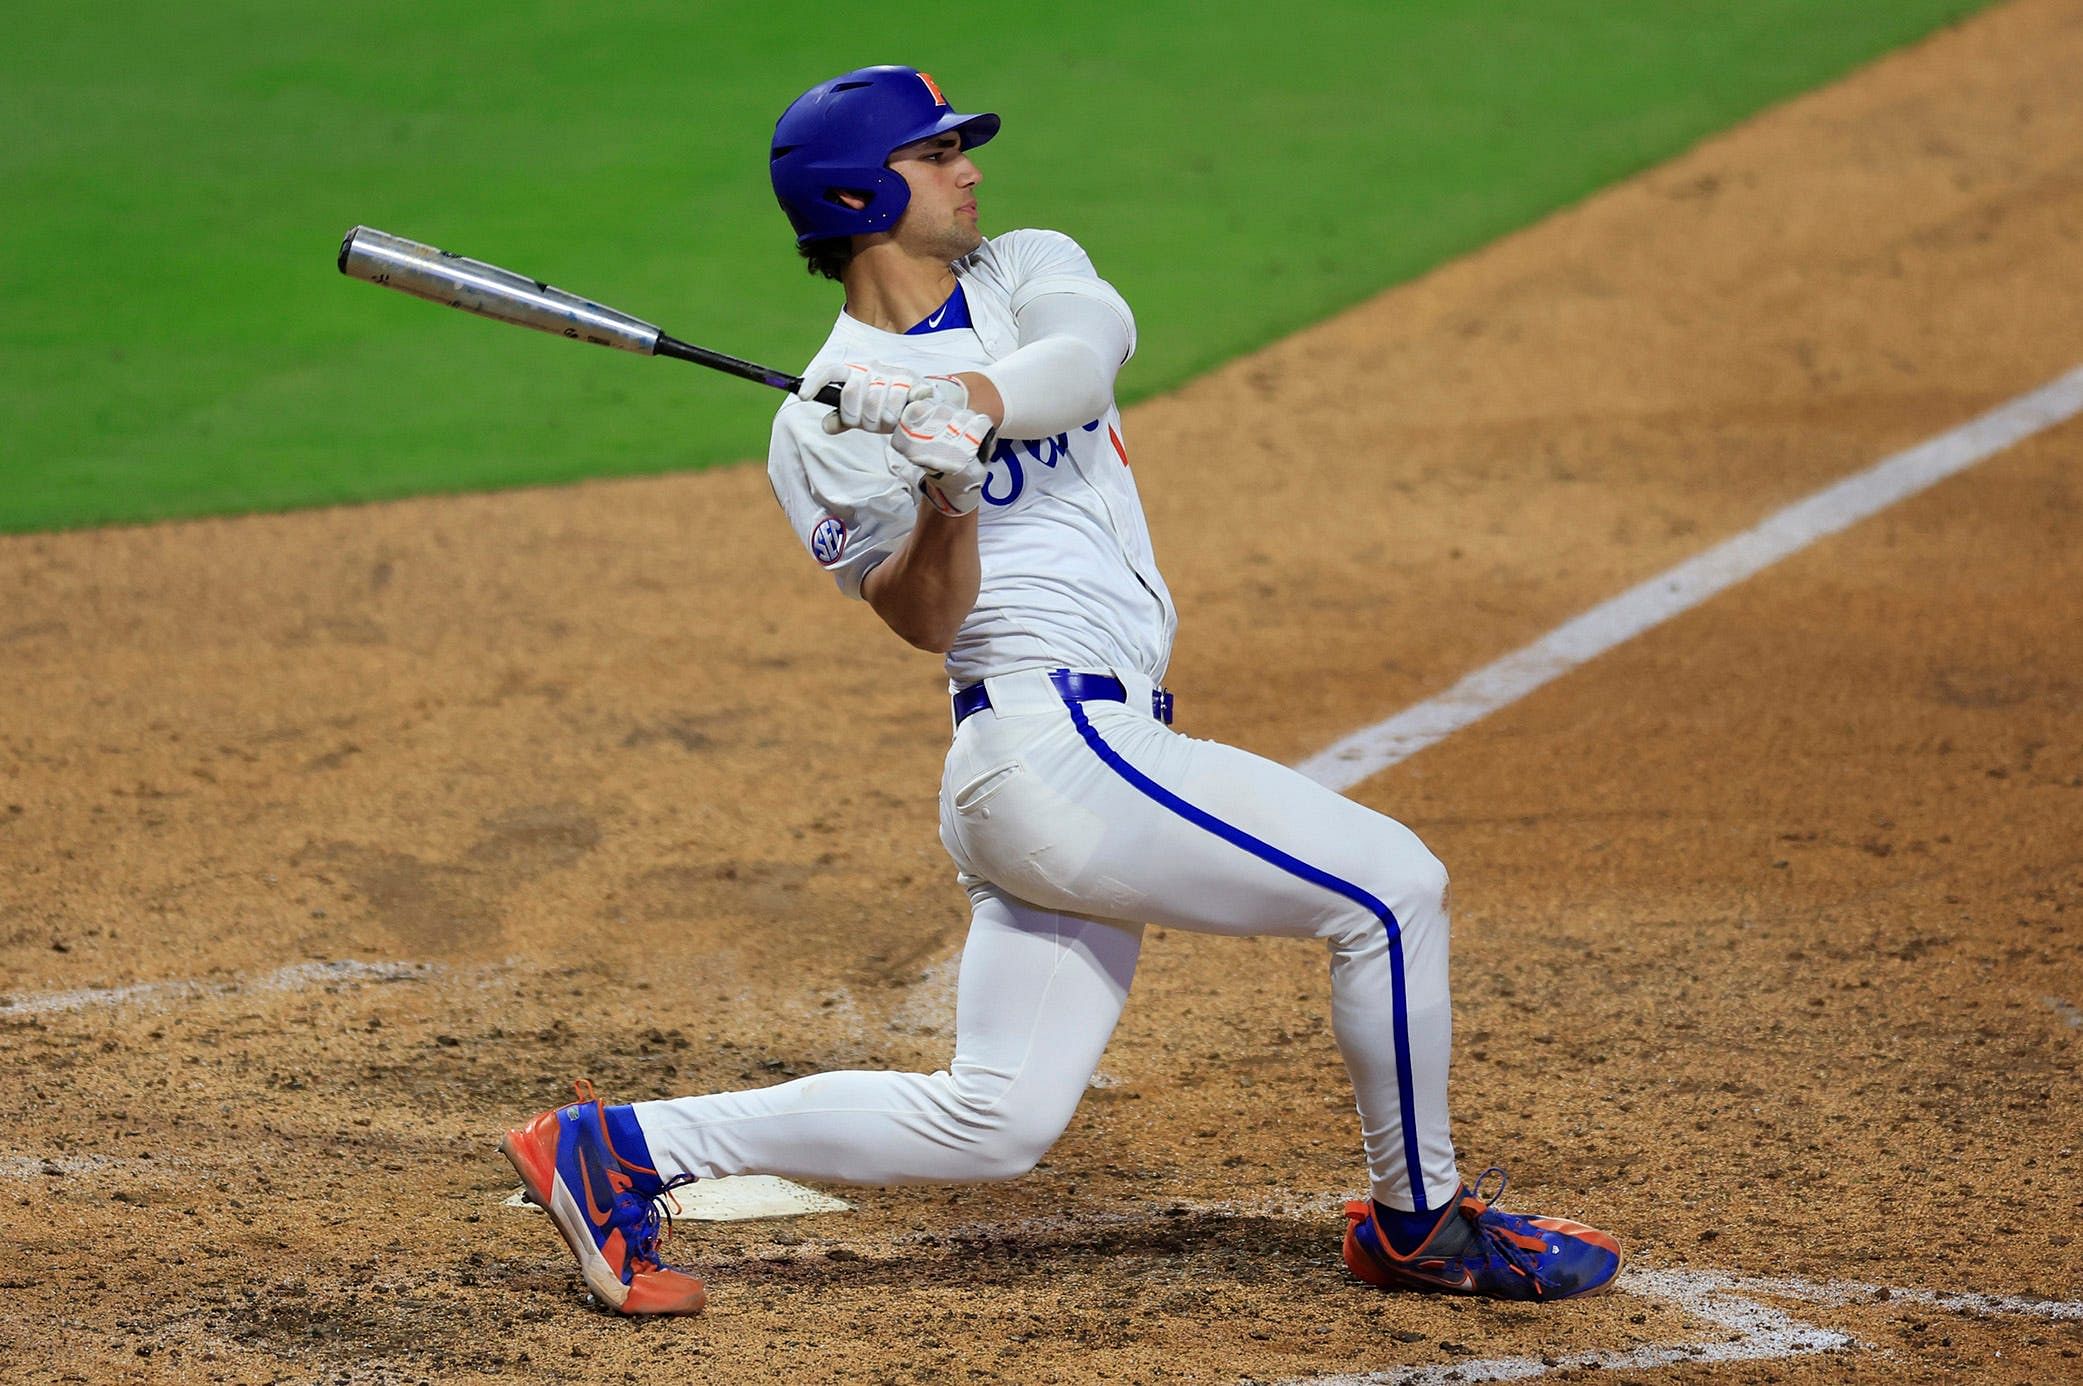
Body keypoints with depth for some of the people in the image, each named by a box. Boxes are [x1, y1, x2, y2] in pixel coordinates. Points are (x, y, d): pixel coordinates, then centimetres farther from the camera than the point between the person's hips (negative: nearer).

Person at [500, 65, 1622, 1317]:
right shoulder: (825, 423, -1)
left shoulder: (1024, 272, 15)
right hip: (1058, 740, -7)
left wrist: (963, 404, -27)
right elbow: (925, 620, -12)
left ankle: (625, 1148, 11)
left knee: (992, 1121, 6)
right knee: (1393, 885, -7)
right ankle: (1420, 1222, 7)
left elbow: (1091, 346, -10)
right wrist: (945, 499, -30)